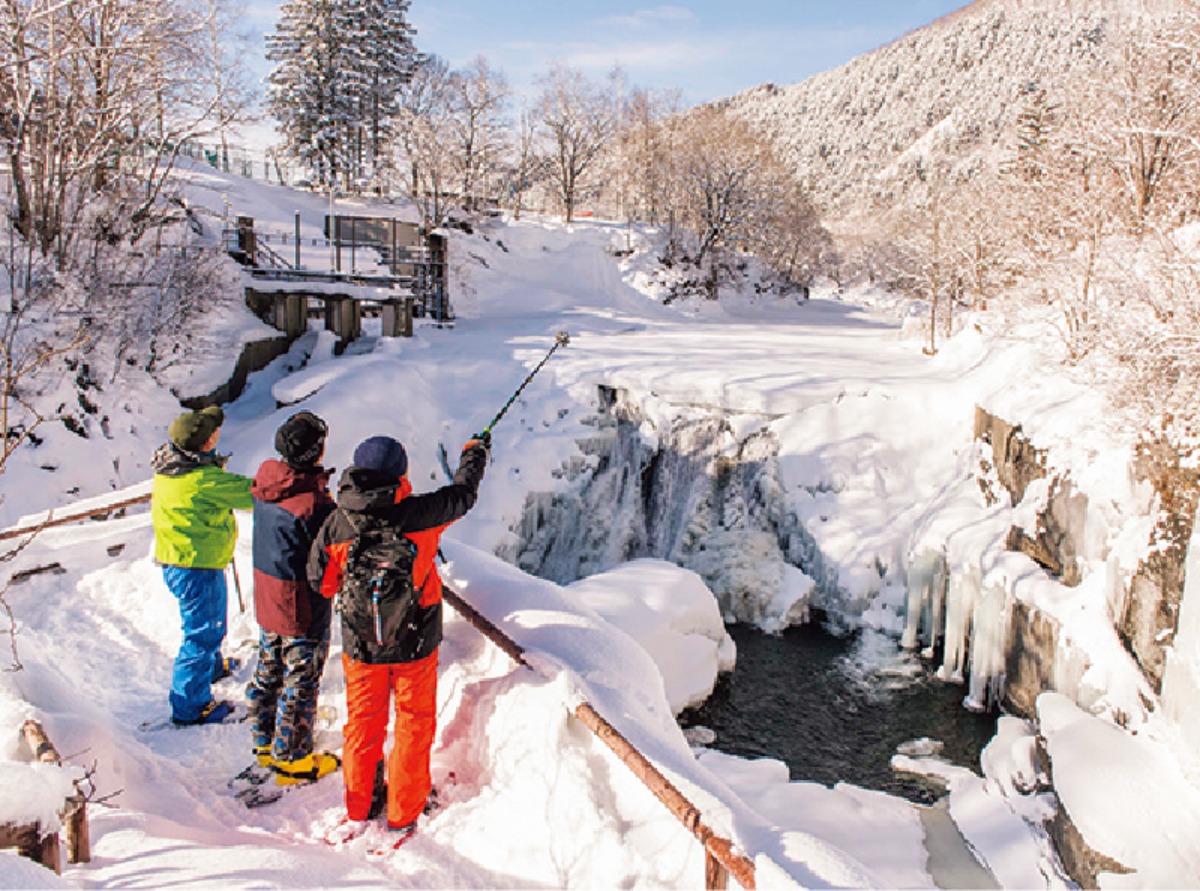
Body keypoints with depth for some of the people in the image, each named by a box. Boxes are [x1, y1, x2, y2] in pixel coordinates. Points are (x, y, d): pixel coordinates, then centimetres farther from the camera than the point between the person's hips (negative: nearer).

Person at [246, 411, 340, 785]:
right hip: (303, 609, -8)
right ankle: (291, 759, 22)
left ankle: (265, 743, 41)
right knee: (300, 684, 8)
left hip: (266, 600, 8)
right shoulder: (314, 502, -28)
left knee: (268, 672, 23)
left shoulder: (265, 486, -4)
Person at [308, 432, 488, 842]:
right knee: (414, 724, 15)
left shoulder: (336, 523, -13)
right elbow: (463, 493, -2)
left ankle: (357, 812, 31)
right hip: (415, 644, -2)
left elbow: (320, 582, -1)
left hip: (360, 646, 2)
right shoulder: (418, 514, -19)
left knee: (363, 723, 19)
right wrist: (475, 451, 17)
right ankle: (403, 815, 25)